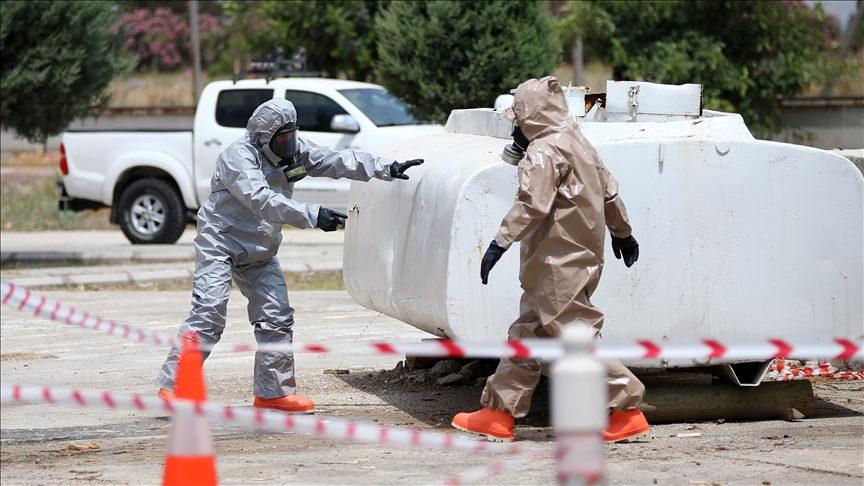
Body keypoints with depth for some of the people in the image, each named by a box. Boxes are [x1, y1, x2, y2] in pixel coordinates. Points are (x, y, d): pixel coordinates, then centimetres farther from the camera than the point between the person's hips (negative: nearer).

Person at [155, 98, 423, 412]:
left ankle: (273, 392, 13)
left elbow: (338, 162, 2)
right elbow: (263, 201, -36)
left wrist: (388, 168, -6)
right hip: (220, 243, -7)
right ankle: (172, 387, -11)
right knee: (208, 315, -16)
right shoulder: (239, 156, -24)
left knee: (276, 318, 2)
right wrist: (314, 215, -43)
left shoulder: (294, 149, -1)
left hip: (260, 254, 7)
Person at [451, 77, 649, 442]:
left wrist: (501, 241, -27)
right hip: (580, 258, 10)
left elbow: (532, 205, -26)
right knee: (526, 335, 12)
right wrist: (622, 232, 35)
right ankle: (499, 413, 15)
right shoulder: (578, 144, 15)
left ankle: (627, 411, -6)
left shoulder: (544, 151, -15)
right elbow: (609, 192, 23)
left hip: (558, 264, -10)